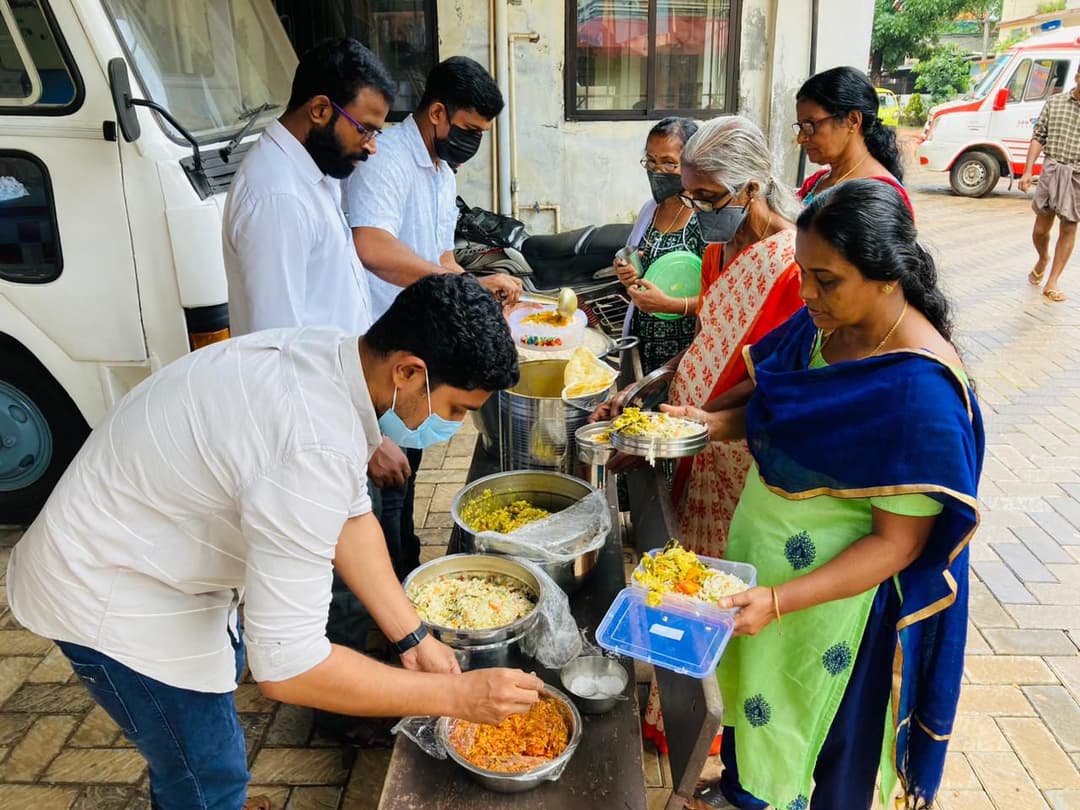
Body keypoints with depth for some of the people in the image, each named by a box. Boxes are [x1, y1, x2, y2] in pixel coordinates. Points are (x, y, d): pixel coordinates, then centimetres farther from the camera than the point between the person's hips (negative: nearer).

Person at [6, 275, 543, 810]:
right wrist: (454, 696, -24)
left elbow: (351, 513, 1)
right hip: (109, 594, -9)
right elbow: (287, 665, -33)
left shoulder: (330, 358, -10)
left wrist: (413, 637, -2)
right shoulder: (315, 450, -38)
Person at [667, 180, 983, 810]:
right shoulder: (820, 323, -7)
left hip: (837, 592, -7)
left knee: (816, 728, 18)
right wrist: (714, 421, -10)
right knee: (753, 690, 28)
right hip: (761, 551, 7)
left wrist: (779, 600, -32)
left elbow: (898, 544, -24)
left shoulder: (922, 392, -28)